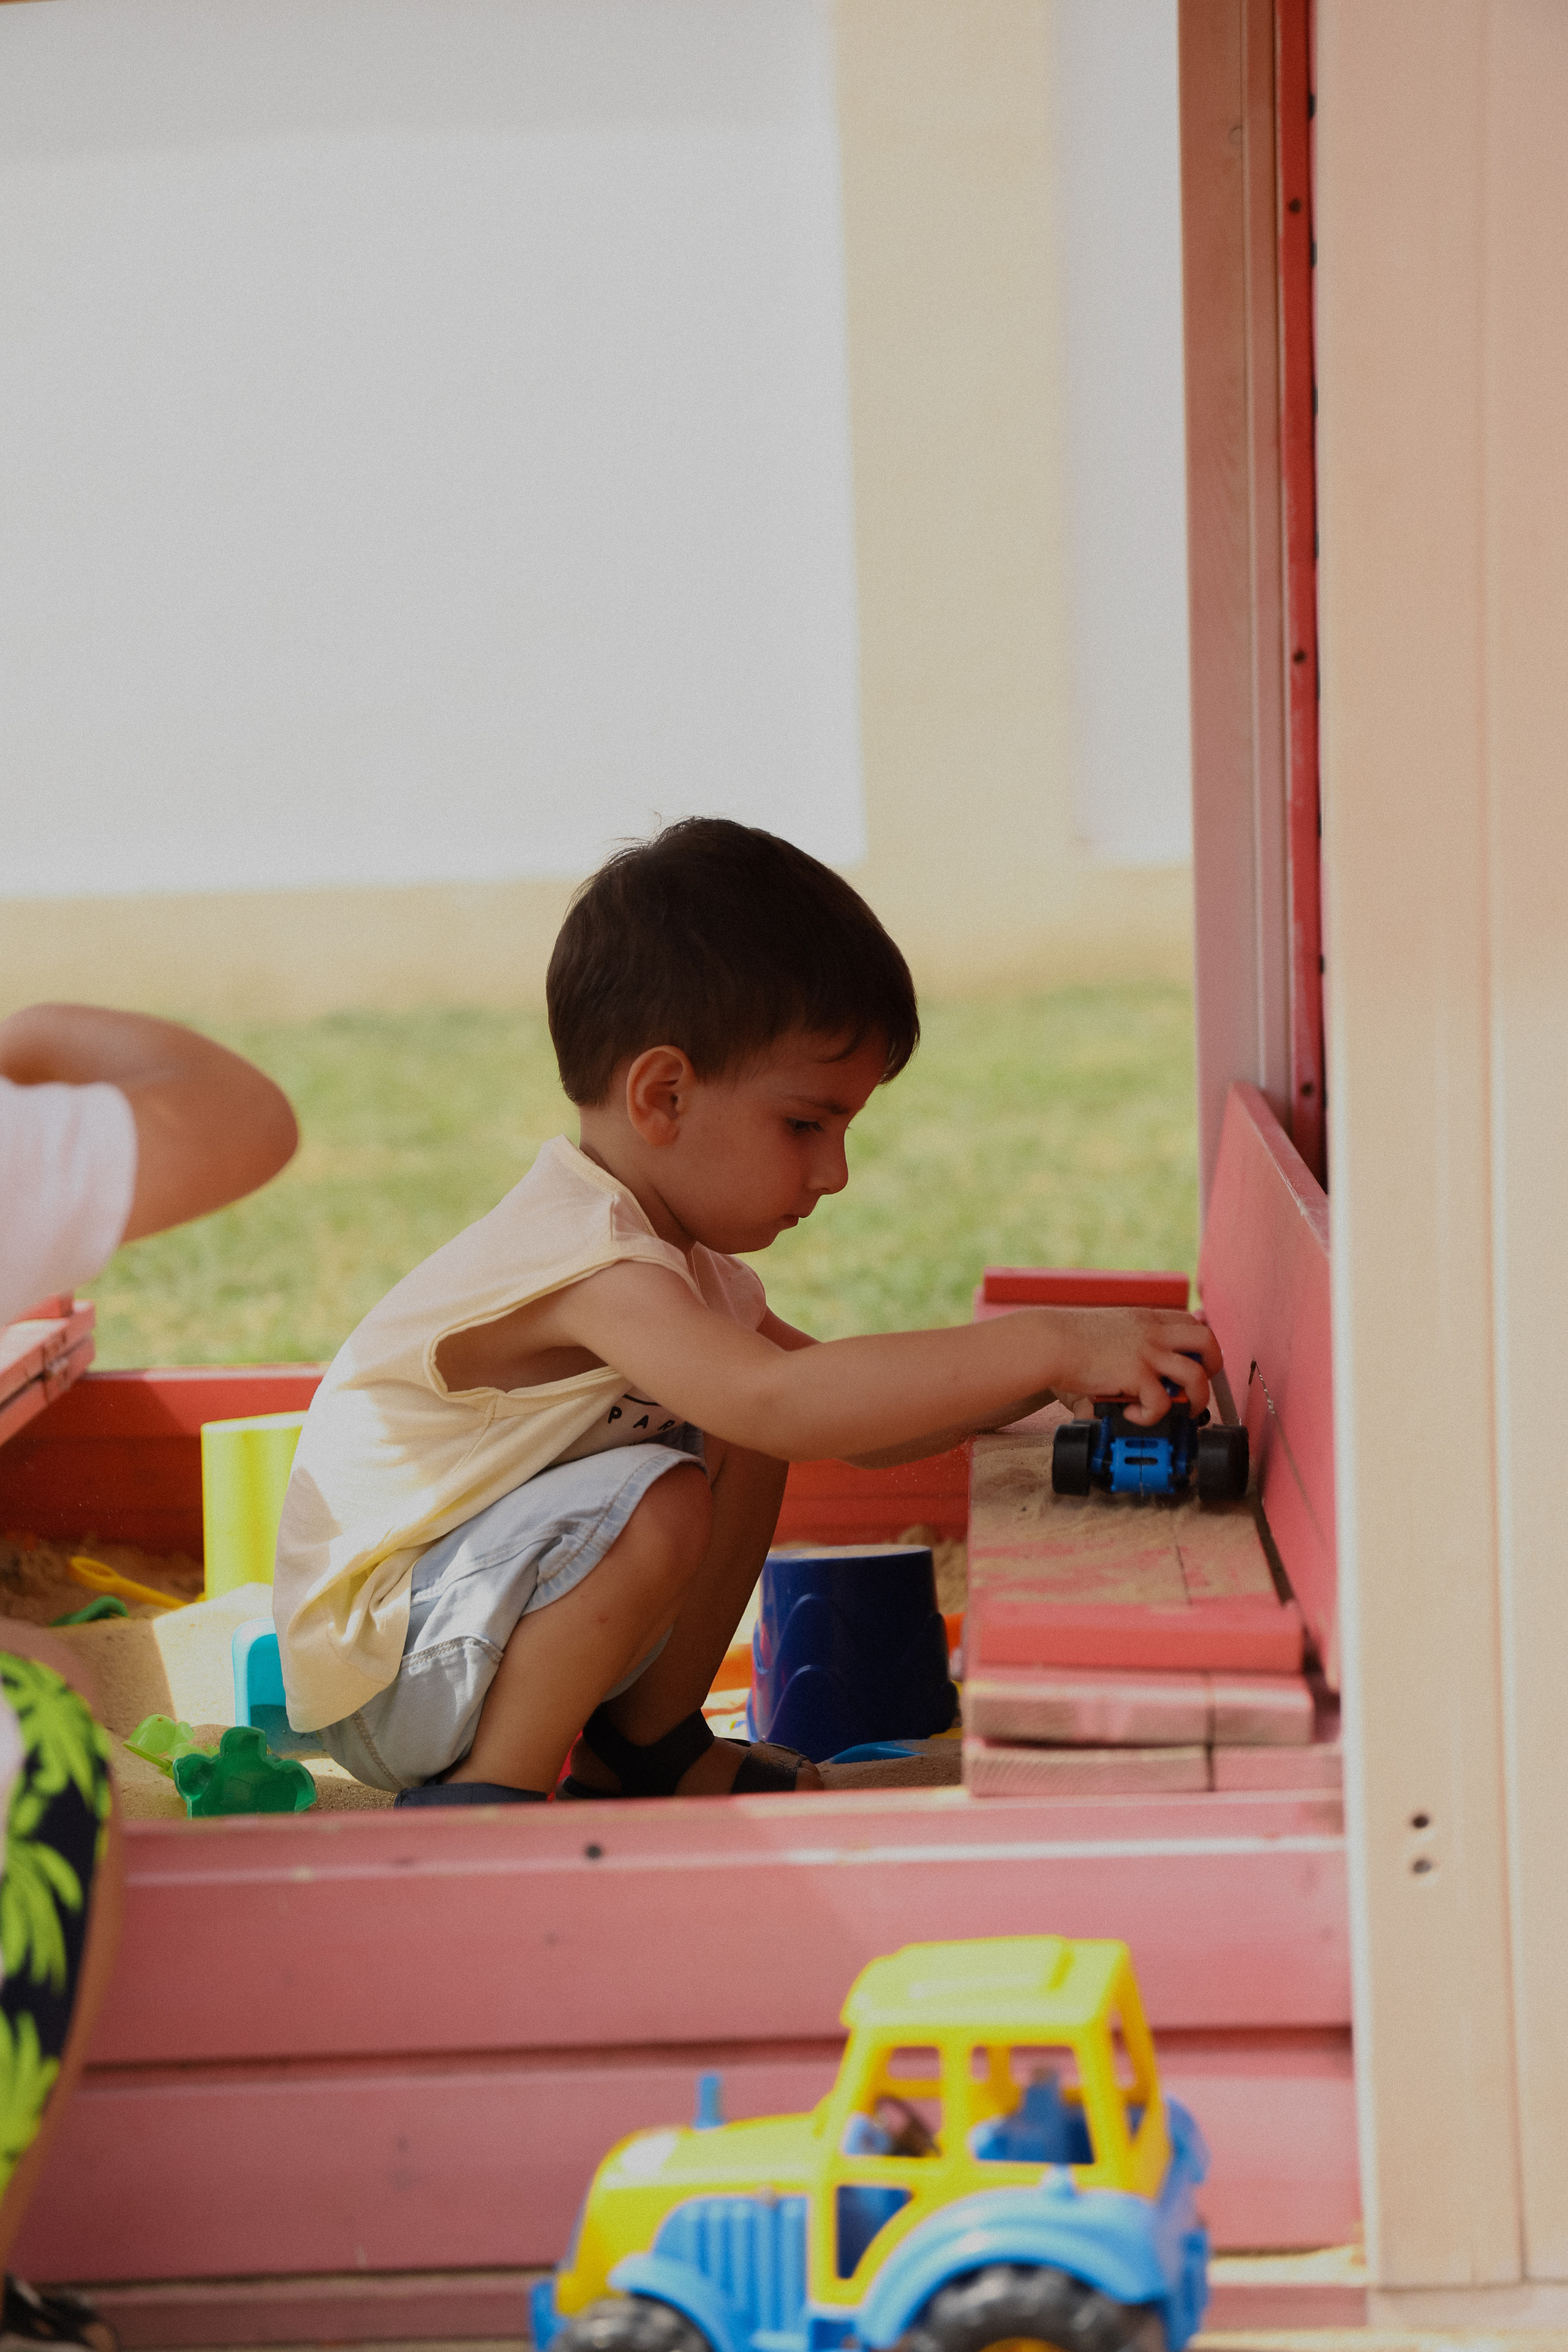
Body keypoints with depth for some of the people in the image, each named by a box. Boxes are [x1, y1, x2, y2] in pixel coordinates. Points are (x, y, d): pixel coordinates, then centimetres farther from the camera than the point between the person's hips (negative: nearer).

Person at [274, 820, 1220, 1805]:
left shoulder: (681, 1261, 6)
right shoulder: (588, 1263, -28)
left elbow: (859, 1426, 10)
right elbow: (783, 1399, -44)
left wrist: (1039, 1373, -7)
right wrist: (1044, 1346, -43)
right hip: (375, 1672, -10)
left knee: (746, 1450, 0)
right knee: (658, 1502, -30)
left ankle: (646, 1745, 10)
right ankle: (490, 1790, -15)